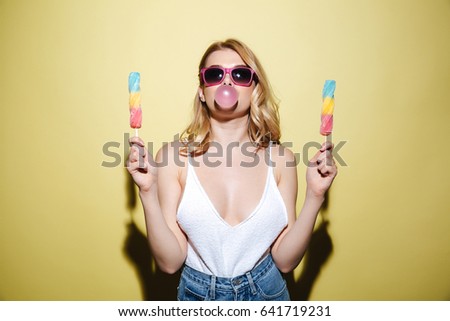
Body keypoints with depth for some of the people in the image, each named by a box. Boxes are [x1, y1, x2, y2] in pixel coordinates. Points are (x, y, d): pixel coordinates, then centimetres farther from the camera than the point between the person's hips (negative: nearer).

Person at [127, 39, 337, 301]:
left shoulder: (280, 159, -11)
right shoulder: (174, 156, -14)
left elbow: (285, 261, -10)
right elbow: (170, 262, -14)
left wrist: (315, 196, -20)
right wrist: (148, 192, -25)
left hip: (266, 290, 1)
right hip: (197, 292, 0)